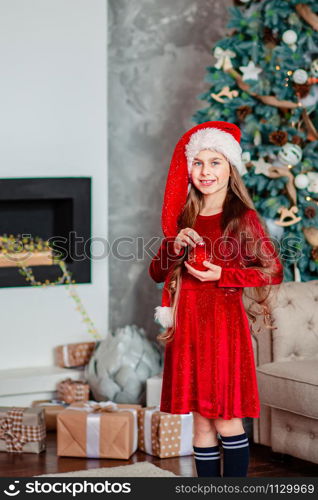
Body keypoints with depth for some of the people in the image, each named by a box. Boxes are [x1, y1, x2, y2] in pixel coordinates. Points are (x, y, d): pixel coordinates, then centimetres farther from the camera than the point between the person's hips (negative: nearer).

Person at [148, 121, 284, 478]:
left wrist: (221, 275, -13)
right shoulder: (185, 218, 12)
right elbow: (157, 273, 12)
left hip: (224, 324, -5)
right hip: (187, 326, 5)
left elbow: (273, 272, -5)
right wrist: (176, 245, -7)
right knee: (200, 421, 8)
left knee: (227, 422, -3)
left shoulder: (243, 218, -2)